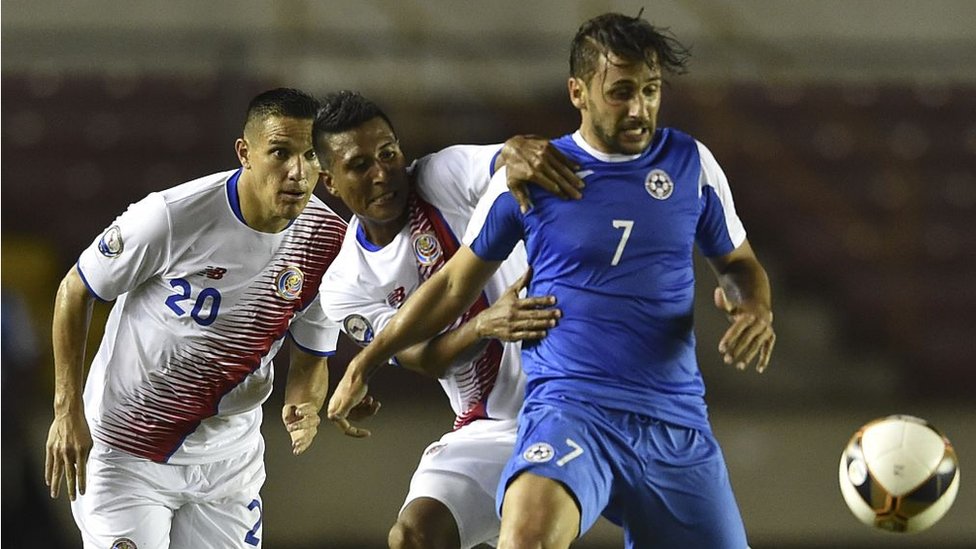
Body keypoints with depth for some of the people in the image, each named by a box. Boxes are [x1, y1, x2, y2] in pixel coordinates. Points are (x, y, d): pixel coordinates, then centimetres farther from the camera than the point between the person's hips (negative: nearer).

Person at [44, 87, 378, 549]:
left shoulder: (328, 241, -9)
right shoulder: (170, 216, -23)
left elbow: (311, 357, 4)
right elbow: (75, 291, -8)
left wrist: (304, 407, -19)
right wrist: (68, 410, -11)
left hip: (228, 457, 4)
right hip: (125, 452, -4)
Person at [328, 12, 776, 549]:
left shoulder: (691, 163, 7)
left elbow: (739, 263, 20)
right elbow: (454, 284, 13)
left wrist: (755, 308, -3)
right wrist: (365, 363, 15)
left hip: (676, 423, 4)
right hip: (567, 408, -4)